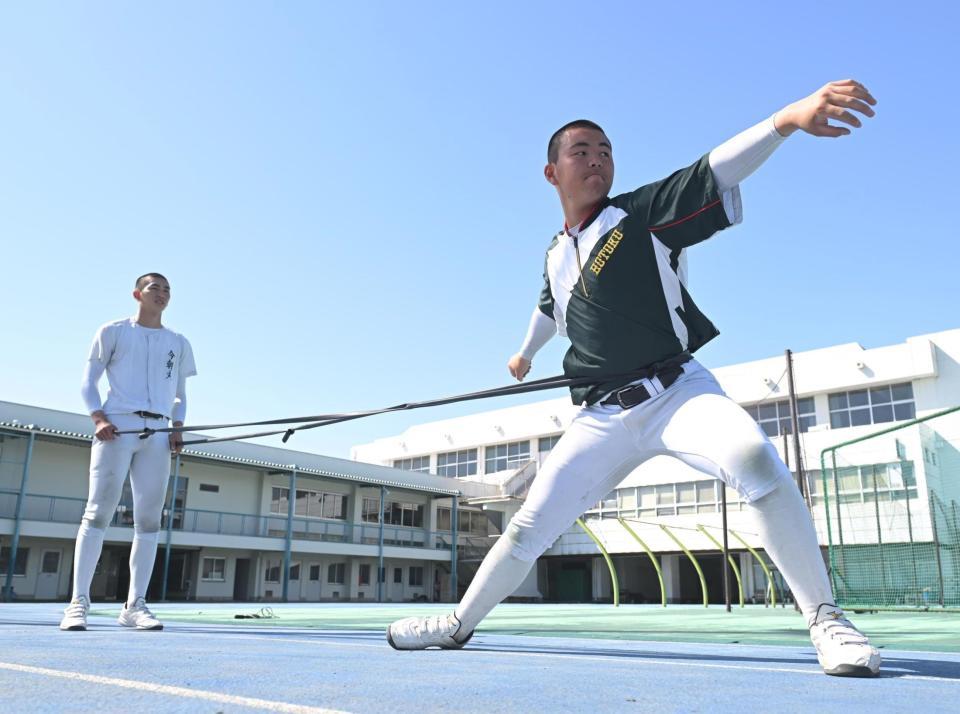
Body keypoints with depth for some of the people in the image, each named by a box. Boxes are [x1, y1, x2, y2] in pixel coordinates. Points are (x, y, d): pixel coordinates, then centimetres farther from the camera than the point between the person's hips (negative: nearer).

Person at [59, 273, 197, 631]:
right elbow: (88, 381, 7)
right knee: (99, 511, -10)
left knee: (149, 519, -3)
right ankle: (79, 601, -8)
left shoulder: (179, 343, 19)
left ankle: (135, 604, 0)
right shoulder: (113, 331, 11)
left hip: (158, 434, 3)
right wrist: (99, 418, -9)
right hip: (116, 427, -3)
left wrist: (177, 428, 3)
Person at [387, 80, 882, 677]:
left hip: (676, 391, -4)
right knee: (530, 526, 3)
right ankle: (460, 625, 22)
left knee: (754, 459, -33)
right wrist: (526, 352, 53)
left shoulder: (644, 213, -3)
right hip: (603, 415, 4)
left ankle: (825, 617, -19)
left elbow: (714, 173, -21)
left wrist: (785, 119, -39)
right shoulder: (556, 257, 13)